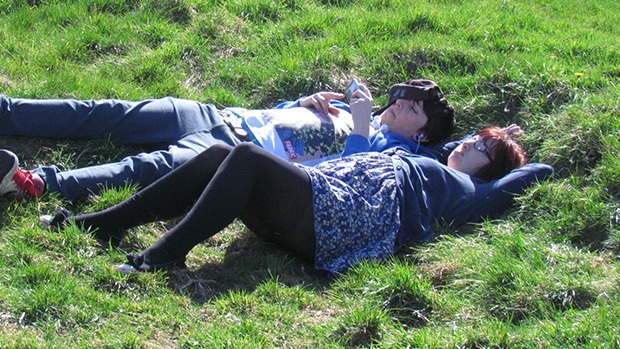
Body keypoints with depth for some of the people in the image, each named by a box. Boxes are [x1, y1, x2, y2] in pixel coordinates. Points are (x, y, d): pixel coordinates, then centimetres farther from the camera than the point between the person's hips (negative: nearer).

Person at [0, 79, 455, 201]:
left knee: (149, 167, -30)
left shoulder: (392, 151, 2)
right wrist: (307, 102, 10)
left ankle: (37, 184, -40)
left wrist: (353, 133, -16)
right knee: (111, 114, -2)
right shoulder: (349, 104, 24)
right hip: (223, 115, 7)